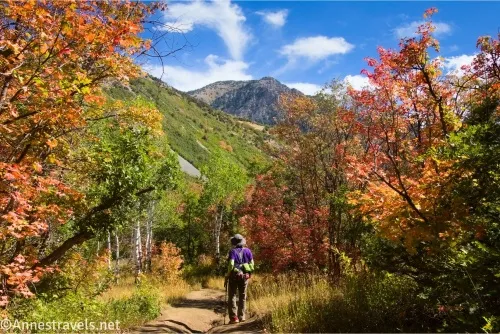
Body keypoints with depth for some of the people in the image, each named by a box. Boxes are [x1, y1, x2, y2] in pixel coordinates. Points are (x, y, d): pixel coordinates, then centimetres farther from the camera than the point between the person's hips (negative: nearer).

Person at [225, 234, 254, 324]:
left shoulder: (233, 251, -11)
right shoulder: (248, 251, 1)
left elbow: (231, 265, -19)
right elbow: (252, 264, 1)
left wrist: (227, 277, -10)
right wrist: (249, 274, 15)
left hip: (234, 276, -4)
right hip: (245, 276, 4)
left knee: (232, 296, 6)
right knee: (242, 296, 16)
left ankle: (234, 317, 1)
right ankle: (241, 316, 19)